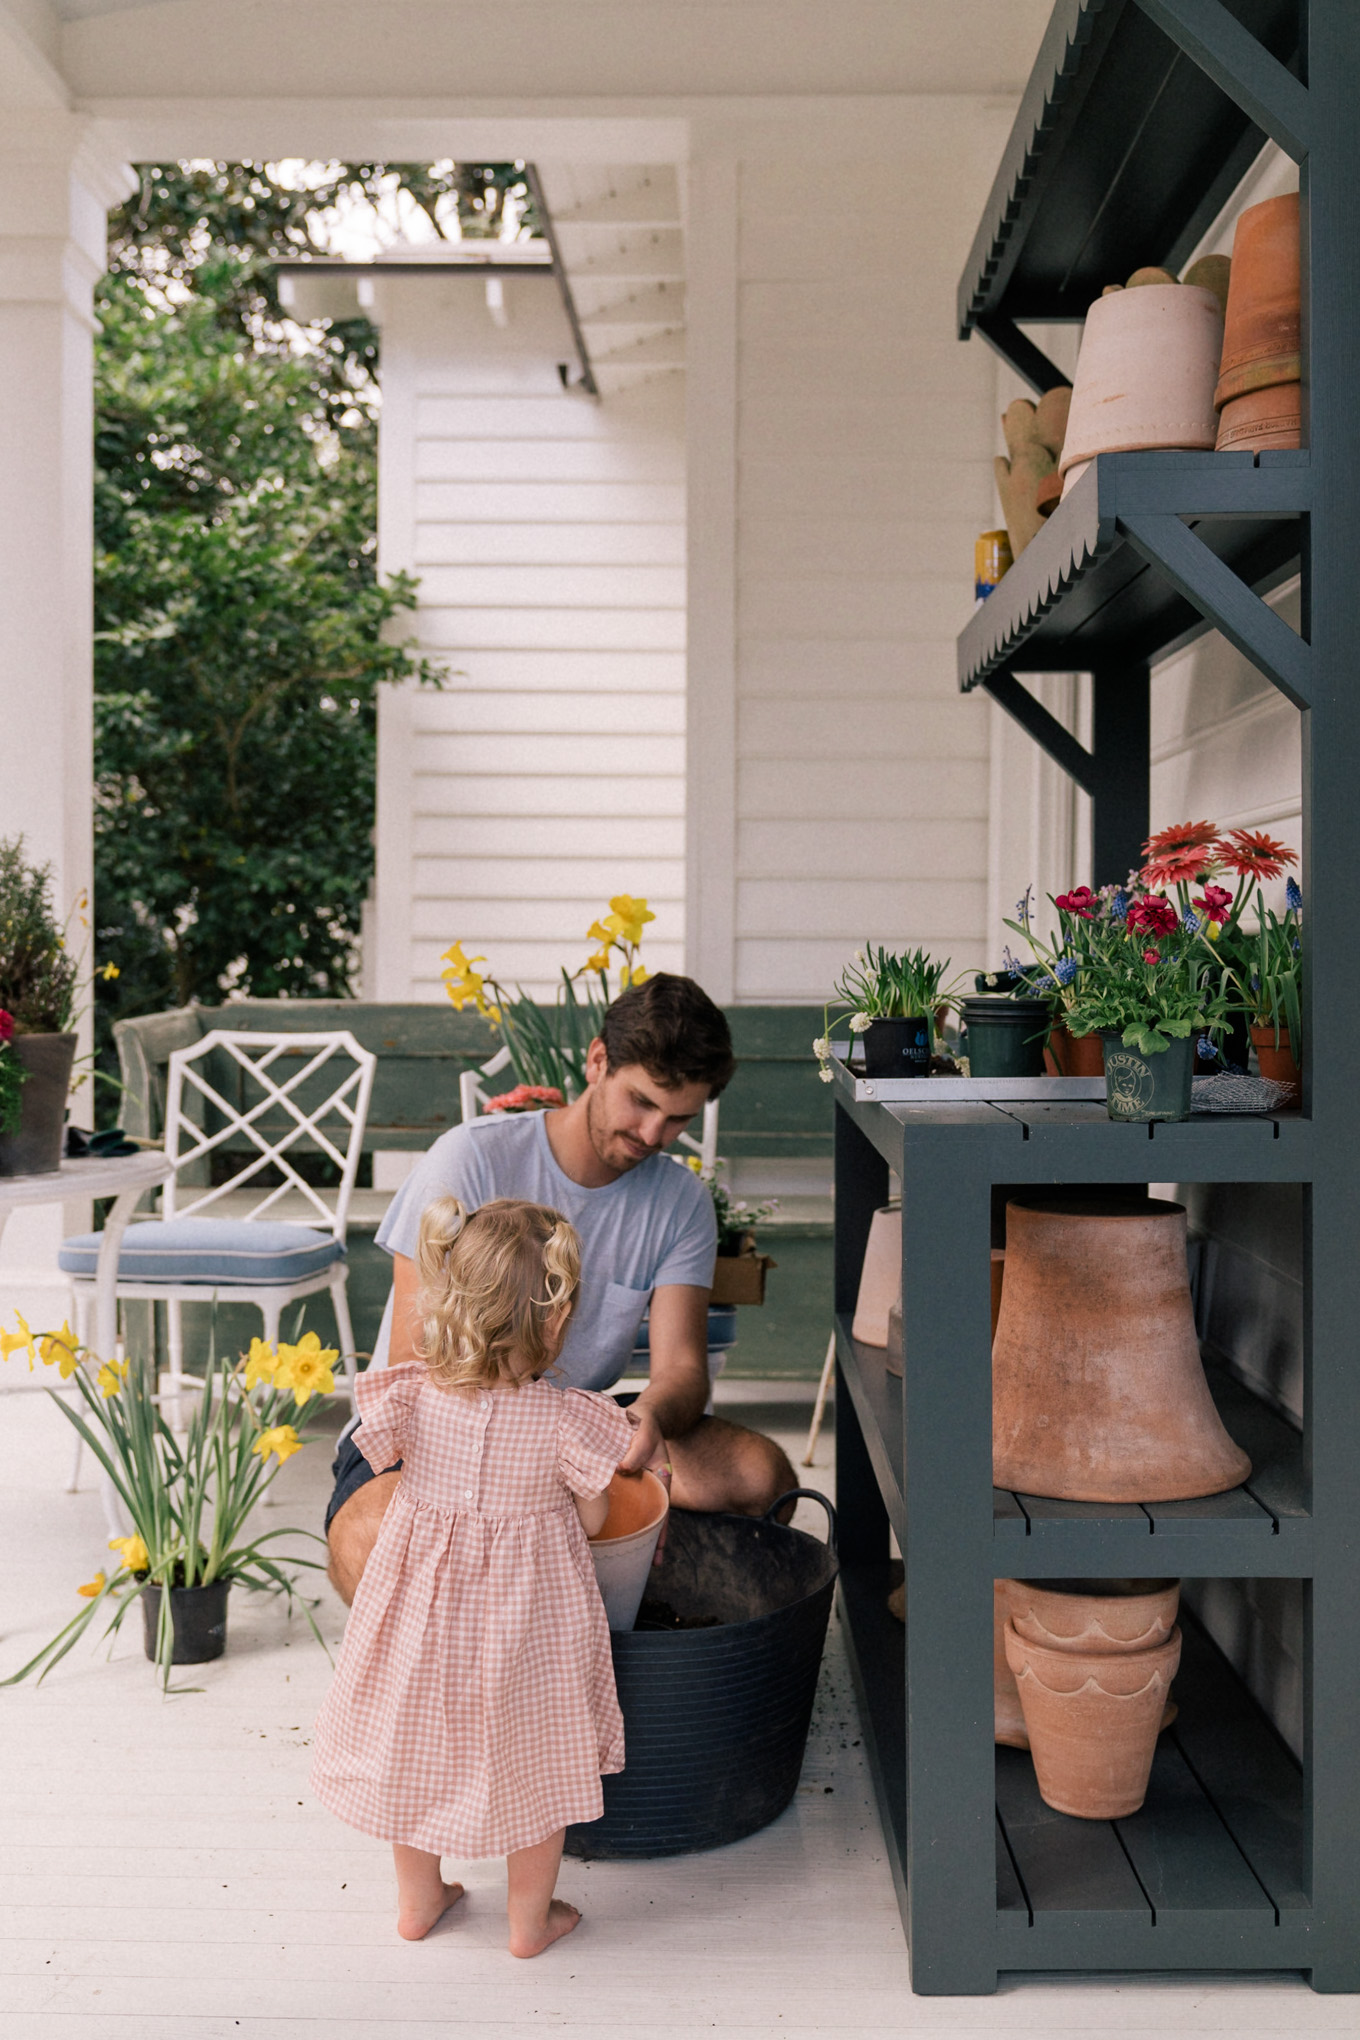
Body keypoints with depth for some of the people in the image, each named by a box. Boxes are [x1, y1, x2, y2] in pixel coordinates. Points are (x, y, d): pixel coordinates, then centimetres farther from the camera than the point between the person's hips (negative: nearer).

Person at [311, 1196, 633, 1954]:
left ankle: (419, 1899, 40)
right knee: (533, 1762, 17)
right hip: (527, 1616, -3)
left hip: (426, 1601, 3)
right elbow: (593, 1519, -9)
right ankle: (531, 1918, 32)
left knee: (418, 1748, 23)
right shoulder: (564, 1422, -23)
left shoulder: (417, 1398, -17)